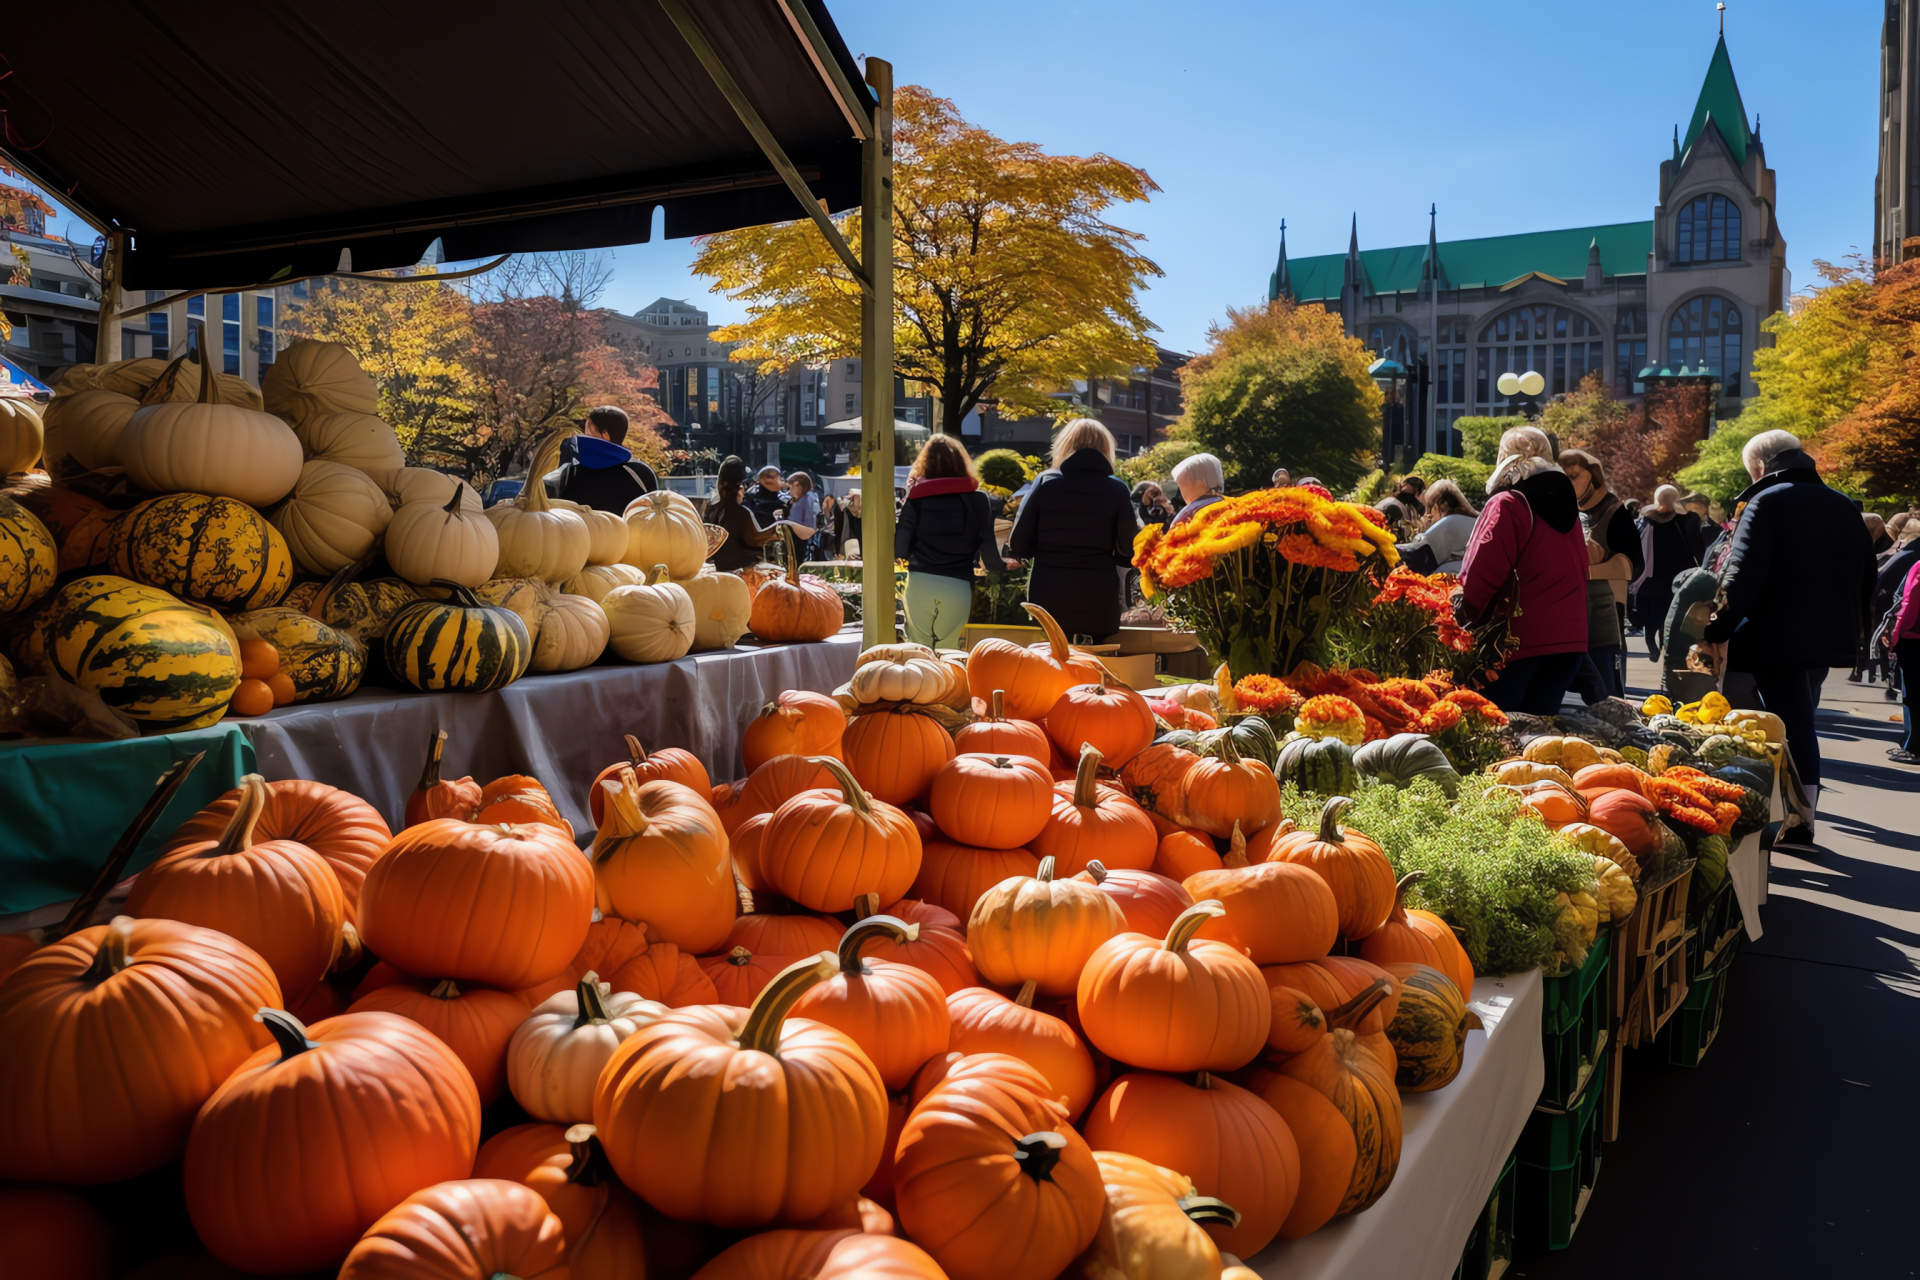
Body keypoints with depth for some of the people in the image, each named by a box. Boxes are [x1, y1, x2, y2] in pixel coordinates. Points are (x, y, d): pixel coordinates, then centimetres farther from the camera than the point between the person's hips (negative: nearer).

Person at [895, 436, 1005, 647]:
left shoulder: (915, 499, 2)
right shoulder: (977, 500, 1)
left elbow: (900, 551, 1)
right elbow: (988, 553, 0)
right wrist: (1005, 565, 20)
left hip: (920, 584, 0)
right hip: (959, 587, 0)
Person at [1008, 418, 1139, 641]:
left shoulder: (1045, 482, 1)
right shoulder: (1116, 489, 0)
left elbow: (1018, 545, 0)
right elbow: (1129, 552, -3)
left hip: (1047, 600, 1)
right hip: (1099, 604, -1)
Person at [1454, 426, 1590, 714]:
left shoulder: (1507, 504, -10)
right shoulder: (1566, 503, 13)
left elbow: (1485, 570, -17)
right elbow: (1580, 568, 18)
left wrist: (1466, 610, -4)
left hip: (1521, 636, -7)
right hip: (1570, 635, 7)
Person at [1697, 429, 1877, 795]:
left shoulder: (1765, 502, -10)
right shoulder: (1844, 506, 12)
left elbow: (1742, 575, -19)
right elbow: (1866, 576, 17)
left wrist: (1718, 632, -15)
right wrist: (1852, 625, 26)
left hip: (1777, 639, -7)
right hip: (1828, 638, 7)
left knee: (1793, 729, -5)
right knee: (1799, 724, 17)